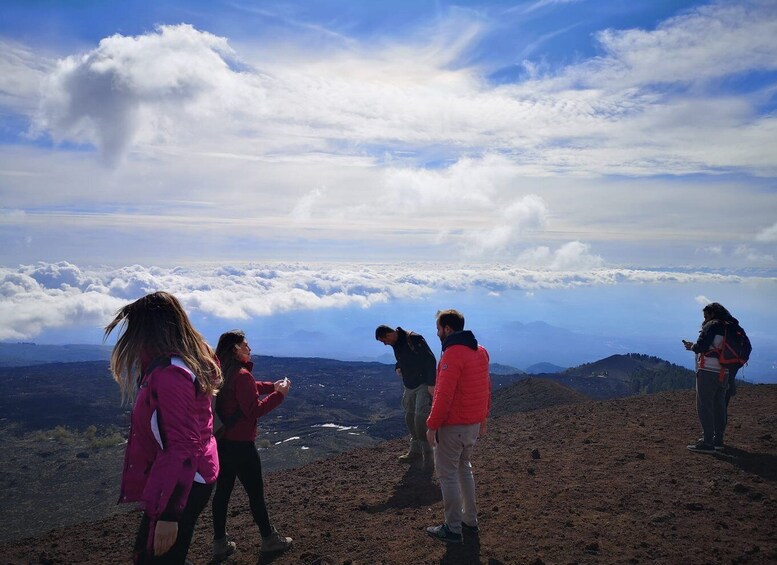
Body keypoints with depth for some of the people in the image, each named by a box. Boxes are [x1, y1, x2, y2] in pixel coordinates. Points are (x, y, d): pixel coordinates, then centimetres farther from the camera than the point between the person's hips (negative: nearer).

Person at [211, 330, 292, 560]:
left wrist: (272, 386, 11)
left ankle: (220, 543, 22)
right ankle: (269, 539, 22)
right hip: (240, 444, -8)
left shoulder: (221, 374, 7)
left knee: (222, 490, 14)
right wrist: (279, 394, -14)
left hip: (221, 441, 8)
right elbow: (254, 410, -20)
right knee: (255, 492, 7)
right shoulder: (242, 375, -21)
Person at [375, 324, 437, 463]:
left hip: (424, 385, -9)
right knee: (410, 418, 12)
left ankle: (428, 454, -2)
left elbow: (430, 360, -22)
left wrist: (431, 384, -24)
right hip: (409, 386, 9)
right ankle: (415, 451, 25)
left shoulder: (414, 339, -20)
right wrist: (398, 367, 0)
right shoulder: (396, 343, 6)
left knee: (420, 419, -14)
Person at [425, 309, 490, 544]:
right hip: (474, 424, 9)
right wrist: (483, 420, 20)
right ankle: (470, 521, 28)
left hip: (453, 427, -9)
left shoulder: (452, 354, -20)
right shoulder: (480, 351, 7)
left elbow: (443, 395, -23)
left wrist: (432, 425, -15)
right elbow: (486, 389, 13)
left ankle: (453, 529, 10)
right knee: (464, 468, 21)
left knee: (447, 474, 3)